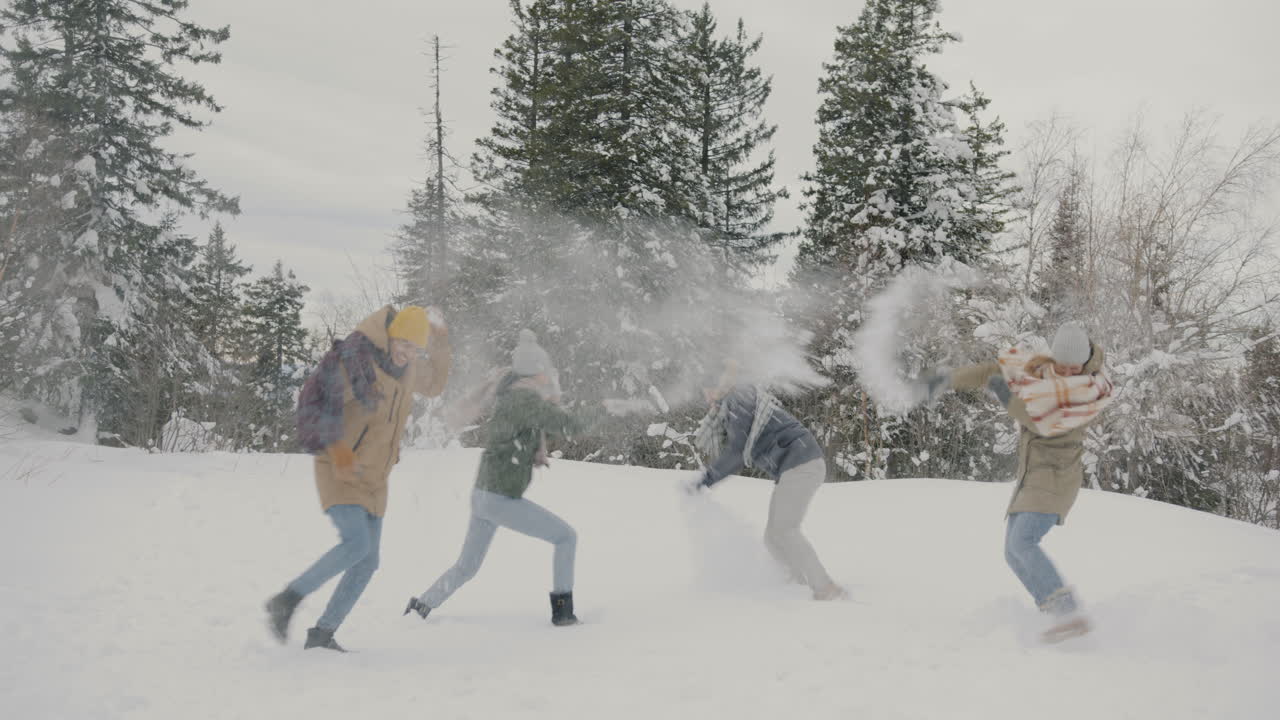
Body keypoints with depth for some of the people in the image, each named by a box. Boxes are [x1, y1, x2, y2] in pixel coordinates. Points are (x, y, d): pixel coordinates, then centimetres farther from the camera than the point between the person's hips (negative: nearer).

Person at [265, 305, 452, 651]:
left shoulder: (408, 368, 5)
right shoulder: (354, 359, -19)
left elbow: (433, 384, 26)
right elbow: (317, 399, -29)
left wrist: (441, 345, 8)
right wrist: (337, 449, -40)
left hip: (374, 478, 8)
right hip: (339, 471, -8)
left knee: (367, 563, 6)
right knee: (357, 544, -25)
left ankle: (322, 634, 17)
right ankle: (287, 600, -9)